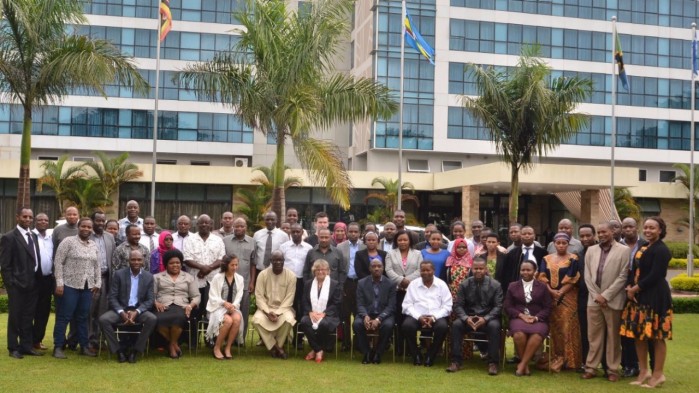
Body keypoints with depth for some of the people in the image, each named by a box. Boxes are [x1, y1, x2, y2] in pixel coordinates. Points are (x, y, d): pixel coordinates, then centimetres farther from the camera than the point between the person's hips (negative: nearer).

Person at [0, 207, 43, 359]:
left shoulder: (34, 236, 13)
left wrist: (38, 279, 7)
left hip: (33, 283, 6)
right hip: (17, 284, -6)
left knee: (28, 317, 12)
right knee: (15, 316, 3)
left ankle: (27, 345, 19)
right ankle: (14, 348, 11)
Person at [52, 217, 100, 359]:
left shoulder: (94, 245, 12)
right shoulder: (68, 241, -6)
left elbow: (97, 266, 16)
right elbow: (58, 262, -9)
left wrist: (97, 283, 9)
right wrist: (59, 283, -14)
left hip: (88, 286, 5)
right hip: (70, 285, -5)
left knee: (83, 317, 10)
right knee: (64, 316, 0)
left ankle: (84, 346, 16)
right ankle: (58, 347, 6)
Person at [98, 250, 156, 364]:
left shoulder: (149, 277, 3)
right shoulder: (119, 274, 0)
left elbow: (150, 299, -1)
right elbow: (112, 297, -3)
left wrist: (136, 312, -19)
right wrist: (122, 312, -20)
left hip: (139, 309, 0)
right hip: (120, 309, 0)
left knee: (152, 319, -31)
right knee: (103, 319, -28)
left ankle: (136, 350, -16)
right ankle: (118, 350, -13)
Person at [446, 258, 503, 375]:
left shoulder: (495, 285, -1)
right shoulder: (465, 284, 2)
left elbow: (498, 306, -5)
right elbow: (458, 305, 0)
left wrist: (485, 319, -21)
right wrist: (466, 318, -20)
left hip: (488, 318, -1)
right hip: (468, 317, 1)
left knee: (494, 326, -34)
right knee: (456, 324, -28)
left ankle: (492, 363, -26)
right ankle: (456, 361, -22)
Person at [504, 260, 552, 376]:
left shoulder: (542, 287, 15)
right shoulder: (513, 286, 16)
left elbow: (547, 308, 8)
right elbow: (507, 306, 9)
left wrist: (536, 317, -11)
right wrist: (521, 315, -8)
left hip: (538, 319, 0)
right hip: (519, 318, 0)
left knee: (537, 335, -36)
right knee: (519, 334, -36)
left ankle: (522, 364, -24)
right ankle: (525, 364, -16)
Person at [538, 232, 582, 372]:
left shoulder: (573, 259, 0)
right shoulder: (547, 259, 11)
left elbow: (572, 279, -8)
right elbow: (542, 277, 3)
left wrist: (560, 292, -14)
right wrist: (551, 291, -11)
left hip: (568, 298, -3)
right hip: (550, 297, 3)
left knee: (567, 327, -5)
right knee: (554, 327, 4)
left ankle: (569, 360, 0)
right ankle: (556, 358, 10)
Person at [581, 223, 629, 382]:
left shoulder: (623, 250, -2)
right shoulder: (591, 250, 11)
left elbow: (623, 276, -7)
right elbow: (587, 275, 8)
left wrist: (606, 295, -11)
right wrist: (596, 295, -4)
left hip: (613, 300, -3)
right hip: (594, 299, 3)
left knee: (613, 336, 4)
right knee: (594, 335, 7)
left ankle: (613, 369, 11)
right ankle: (590, 367, 13)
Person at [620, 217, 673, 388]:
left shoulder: (661, 250, -12)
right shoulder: (642, 248, 14)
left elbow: (655, 276, -18)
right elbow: (635, 270, 13)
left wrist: (635, 289, -11)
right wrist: (629, 287, -4)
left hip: (655, 297, -9)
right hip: (638, 296, 9)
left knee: (657, 336, -1)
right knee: (639, 334, 11)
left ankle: (658, 374, 9)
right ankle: (643, 371, 21)